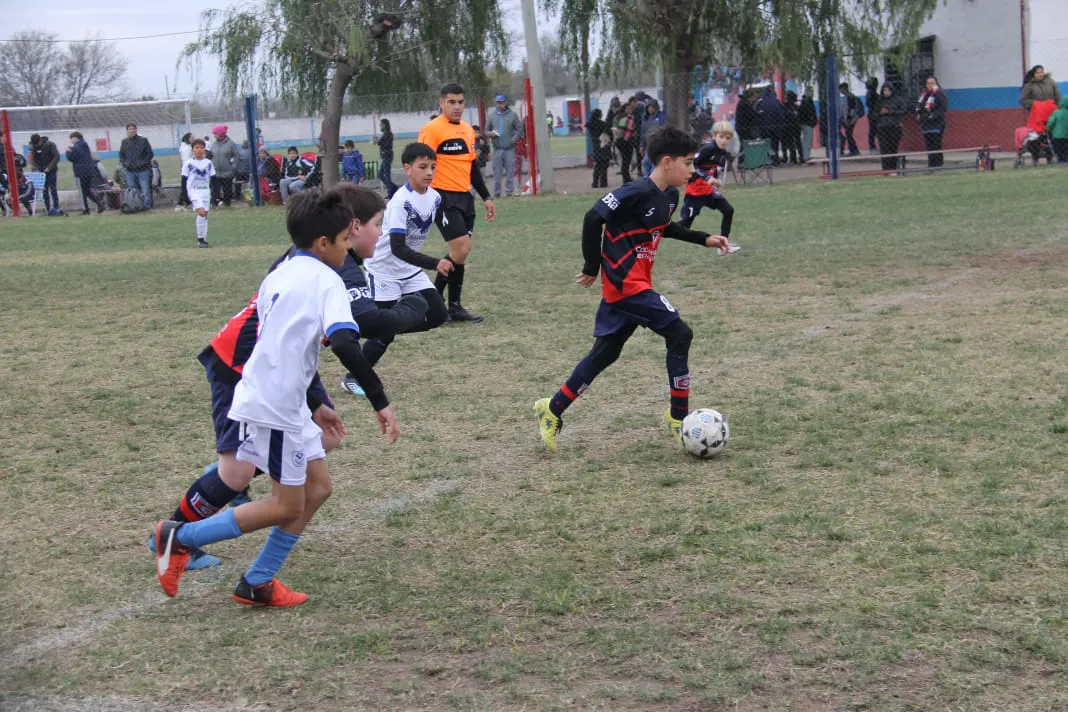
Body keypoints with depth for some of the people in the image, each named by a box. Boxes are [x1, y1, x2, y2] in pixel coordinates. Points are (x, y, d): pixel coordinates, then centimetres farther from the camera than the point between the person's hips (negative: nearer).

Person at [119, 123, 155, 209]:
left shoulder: (143, 140, 1)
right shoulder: (124, 142, 11)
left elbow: (150, 154, 1)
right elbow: (121, 154, 19)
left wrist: (143, 162, -10)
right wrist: (124, 163, 2)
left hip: (143, 170, -3)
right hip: (130, 171, 3)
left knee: (145, 190, -6)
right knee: (133, 190, 8)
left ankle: (147, 205, -1)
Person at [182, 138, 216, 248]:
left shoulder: (209, 163, 8)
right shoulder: (188, 164, -2)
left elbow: (213, 179, 12)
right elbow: (184, 180, 1)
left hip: (206, 191, 4)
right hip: (194, 191, -4)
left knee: (205, 215, 5)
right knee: (201, 212, -20)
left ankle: (203, 239, 12)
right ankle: (200, 239, -14)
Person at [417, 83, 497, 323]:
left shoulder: (468, 130, 15)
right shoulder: (432, 130, -9)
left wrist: (486, 198, 22)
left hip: (465, 197, 8)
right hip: (444, 197, -8)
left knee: (461, 252, 7)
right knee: (460, 250, -14)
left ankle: (454, 306, 15)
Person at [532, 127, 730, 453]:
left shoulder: (670, 195, 7)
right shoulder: (637, 193, -21)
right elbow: (593, 219, -21)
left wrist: (703, 239, 20)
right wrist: (592, 267, -14)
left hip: (634, 284, 10)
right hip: (626, 284, -10)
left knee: (605, 352, 14)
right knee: (679, 334, -9)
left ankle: (552, 410, 22)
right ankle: (678, 417, 1)